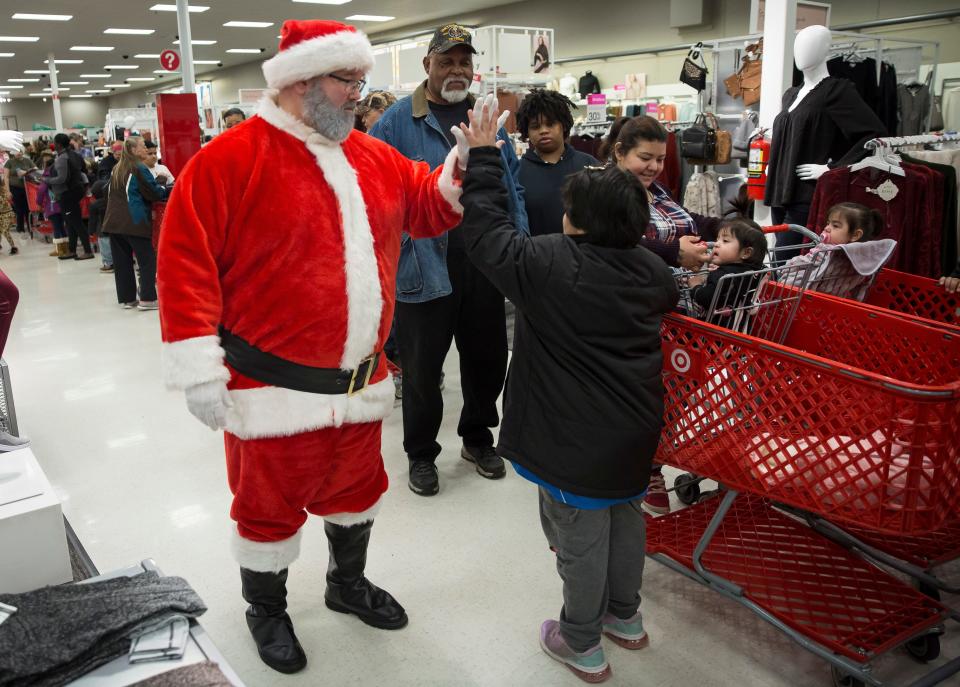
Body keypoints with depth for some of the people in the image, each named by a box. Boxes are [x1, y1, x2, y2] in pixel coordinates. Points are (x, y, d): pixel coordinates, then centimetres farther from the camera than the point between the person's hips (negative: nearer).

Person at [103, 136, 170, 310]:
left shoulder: (117, 169, 15)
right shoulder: (139, 169, -7)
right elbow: (153, 193, -8)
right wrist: (166, 191, 12)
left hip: (114, 221, 7)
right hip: (134, 222, -7)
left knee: (122, 262, 9)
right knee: (148, 259, -2)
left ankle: (126, 298, 14)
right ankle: (147, 299, -5)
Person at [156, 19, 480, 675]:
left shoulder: (375, 158, 7)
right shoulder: (229, 159, -12)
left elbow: (429, 206, 14)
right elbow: (188, 262, -15)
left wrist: (464, 166, -7)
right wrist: (200, 369, -17)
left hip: (360, 380, 6)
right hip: (273, 388, -6)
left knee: (356, 488, 22)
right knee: (270, 504, 12)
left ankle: (348, 583, 48)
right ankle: (266, 610, 38)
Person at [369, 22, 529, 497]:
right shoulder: (396, 123, -4)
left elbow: (513, 188, 15)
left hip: (486, 266, 5)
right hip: (425, 270, -4)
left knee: (488, 357, 16)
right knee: (423, 368, 7)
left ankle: (477, 438, 39)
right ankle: (421, 454, 28)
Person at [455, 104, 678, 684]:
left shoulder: (547, 263, -19)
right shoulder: (650, 268, 0)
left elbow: (486, 232, -11)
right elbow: (673, 298, 22)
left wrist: (484, 156, -2)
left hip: (576, 435, -6)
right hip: (636, 428, 7)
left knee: (580, 533, 8)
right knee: (626, 515, 23)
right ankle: (625, 617, 42)